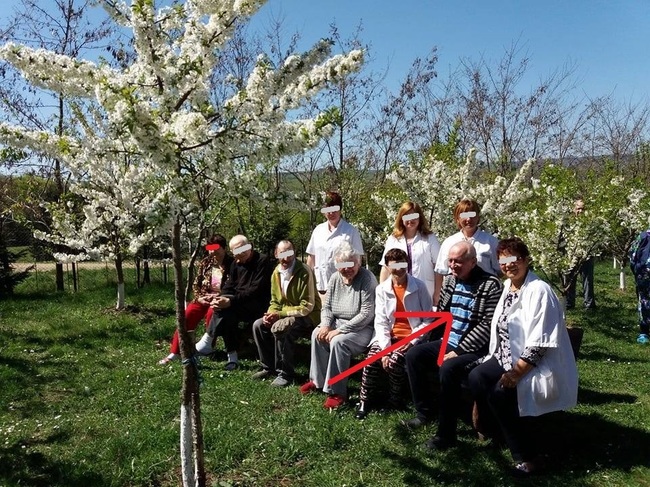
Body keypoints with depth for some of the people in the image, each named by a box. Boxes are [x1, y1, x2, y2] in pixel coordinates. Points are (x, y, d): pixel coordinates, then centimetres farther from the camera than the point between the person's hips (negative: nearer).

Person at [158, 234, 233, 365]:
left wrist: (217, 297, -19)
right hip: (204, 298, 5)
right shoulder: (205, 262, 6)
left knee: (211, 313, -35)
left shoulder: (231, 264, -8)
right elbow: (196, 284, 10)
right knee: (186, 316, -17)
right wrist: (199, 298, -7)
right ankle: (175, 352, -10)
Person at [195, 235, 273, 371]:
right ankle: (232, 356, -19)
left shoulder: (262, 261, -12)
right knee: (228, 314, -27)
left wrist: (231, 301, -30)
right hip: (240, 307, 6)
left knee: (224, 307, -29)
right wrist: (220, 299, -15)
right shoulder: (236, 264, 12)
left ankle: (207, 341, -17)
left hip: (259, 305, -6)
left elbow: (256, 290, -21)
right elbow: (229, 287, 8)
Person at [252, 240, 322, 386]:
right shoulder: (276, 272, 3)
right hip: (284, 314, 8)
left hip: (307, 316, -8)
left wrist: (280, 314, -23)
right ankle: (269, 367, 10)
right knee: (258, 325, -6)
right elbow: (275, 301, 12)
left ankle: (285, 374, -16)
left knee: (279, 328, -31)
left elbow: (307, 307, -22)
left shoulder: (304, 272, -20)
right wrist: (271, 314, -11)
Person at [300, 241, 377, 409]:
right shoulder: (335, 278, 2)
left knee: (338, 342, -30)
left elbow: (367, 314, -23)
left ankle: (337, 392, -19)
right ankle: (318, 379, 1)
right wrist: (325, 324, -13)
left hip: (363, 328, -7)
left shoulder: (367, 279, -18)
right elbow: (326, 306, 8)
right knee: (317, 334, -16)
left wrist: (340, 330, -25)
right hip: (338, 322, 7)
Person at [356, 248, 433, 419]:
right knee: (372, 359, -23)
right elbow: (380, 322, -2)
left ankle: (395, 403, -1)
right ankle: (366, 402, -3)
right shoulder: (381, 289, 4)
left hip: (412, 338, -3)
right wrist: (385, 348, -15)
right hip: (389, 336, 3)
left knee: (395, 361, -27)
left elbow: (428, 320, -5)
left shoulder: (419, 287, -4)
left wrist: (411, 341, -15)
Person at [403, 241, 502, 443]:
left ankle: (446, 434, -16)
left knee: (448, 369, -31)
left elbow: (487, 326, -19)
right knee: (413, 355, -6)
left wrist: (458, 351, -21)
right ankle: (425, 411, 10)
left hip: (475, 349, -8)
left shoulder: (490, 285, -14)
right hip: (448, 342, 8)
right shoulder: (449, 281, 8)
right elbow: (441, 314, 17)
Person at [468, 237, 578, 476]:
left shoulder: (539, 290, -18)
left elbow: (540, 342, -22)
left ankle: (526, 456, -6)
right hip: (510, 357, 8)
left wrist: (516, 372, -24)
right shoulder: (507, 287, 8)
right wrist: (494, 360, 5)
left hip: (538, 365, -8)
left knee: (499, 393, -24)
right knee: (476, 378, -10)